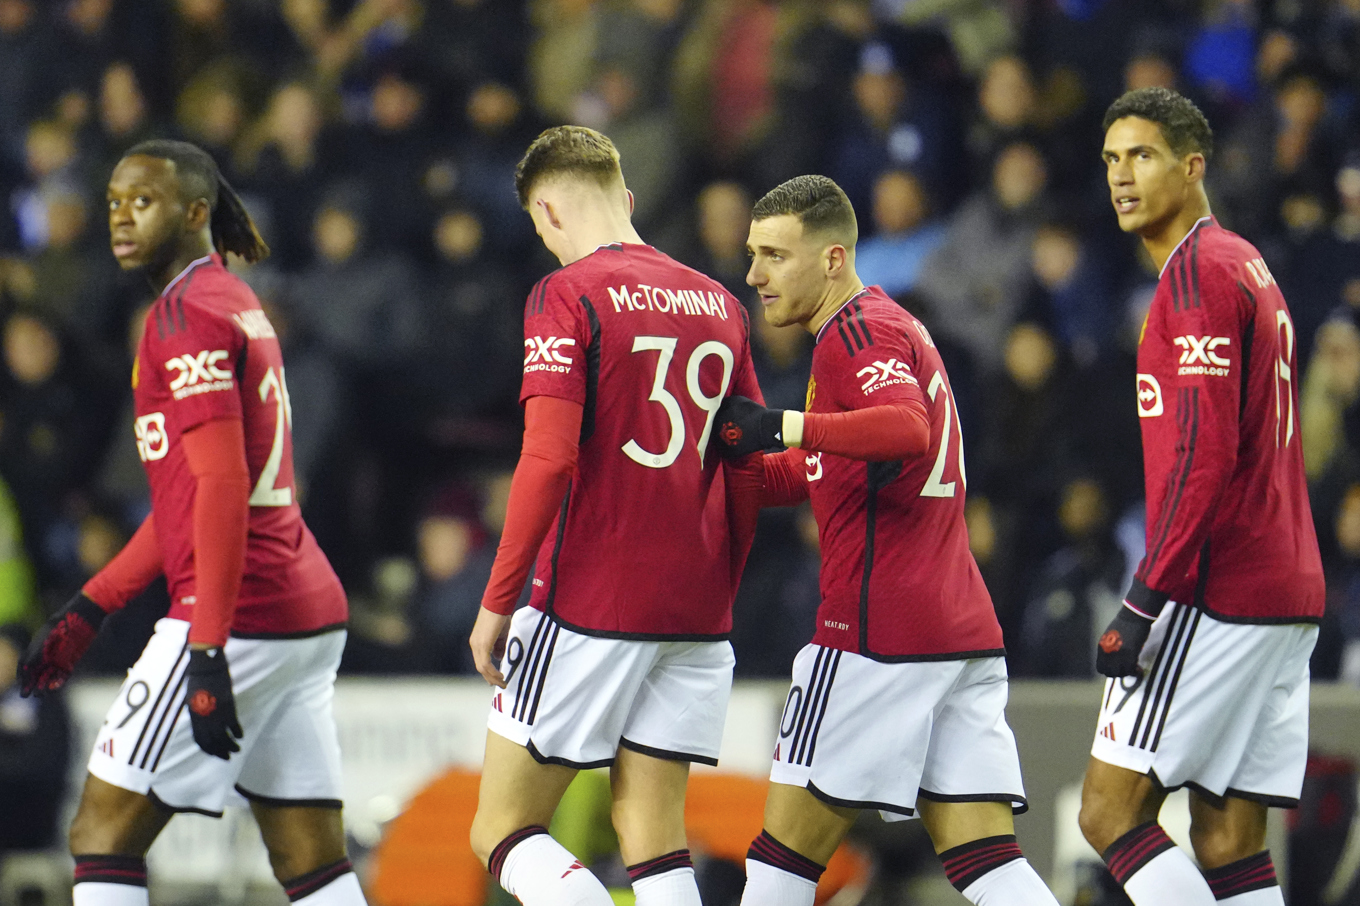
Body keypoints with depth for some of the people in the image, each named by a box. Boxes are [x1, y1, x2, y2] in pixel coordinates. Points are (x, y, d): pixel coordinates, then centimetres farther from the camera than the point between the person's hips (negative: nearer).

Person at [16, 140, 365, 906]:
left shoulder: (187, 314, -9)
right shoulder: (239, 304, 20)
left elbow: (223, 489, -18)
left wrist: (206, 652, -23)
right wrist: (89, 610, 26)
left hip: (238, 614, -9)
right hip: (310, 612, 9)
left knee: (104, 835, -3)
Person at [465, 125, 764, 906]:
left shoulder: (567, 296, -8)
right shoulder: (719, 304, 12)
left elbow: (548, 460, -16)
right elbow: (750, 473, 14)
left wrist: (498, 600, -10)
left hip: (589, 606, -6)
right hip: (696, 619, 6)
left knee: (503, 829, 1)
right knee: (653, 835, 8)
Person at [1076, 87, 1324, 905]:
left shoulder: (1199, 271, -10)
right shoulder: (1249, 267, 20)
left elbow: (1204, 452, -18)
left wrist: (1145, 599, -19)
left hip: (1216, 594, -9)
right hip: (1286, 590, 9)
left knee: (1111, 811, -8)